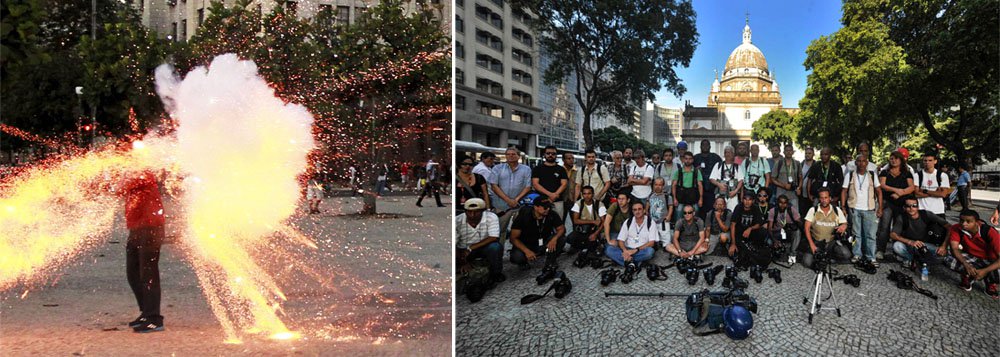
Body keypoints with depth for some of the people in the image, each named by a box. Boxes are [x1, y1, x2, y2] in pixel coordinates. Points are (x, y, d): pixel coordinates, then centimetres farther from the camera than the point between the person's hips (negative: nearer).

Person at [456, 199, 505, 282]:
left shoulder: (491, 217, -23)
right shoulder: (457, 221, -19)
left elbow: (494, 238, -29)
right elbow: (453, 244, -16)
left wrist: (470, 248, -30)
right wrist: (462, 262, -26)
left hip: (484, 247, -1)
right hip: (463, 250, 1)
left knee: (495, 247, -34)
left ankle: (496, 273, -7)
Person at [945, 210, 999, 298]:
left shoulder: (990, 232, -28)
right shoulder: (956, 229, -21)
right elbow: (954, 249, -24)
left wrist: (985, 271, -41)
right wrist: (966, 265, -39)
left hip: (989, 261, -2)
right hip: (970, 258, 2)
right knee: (951, 261, -29)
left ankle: (991, 284, 2)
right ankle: (967, 276, 1)